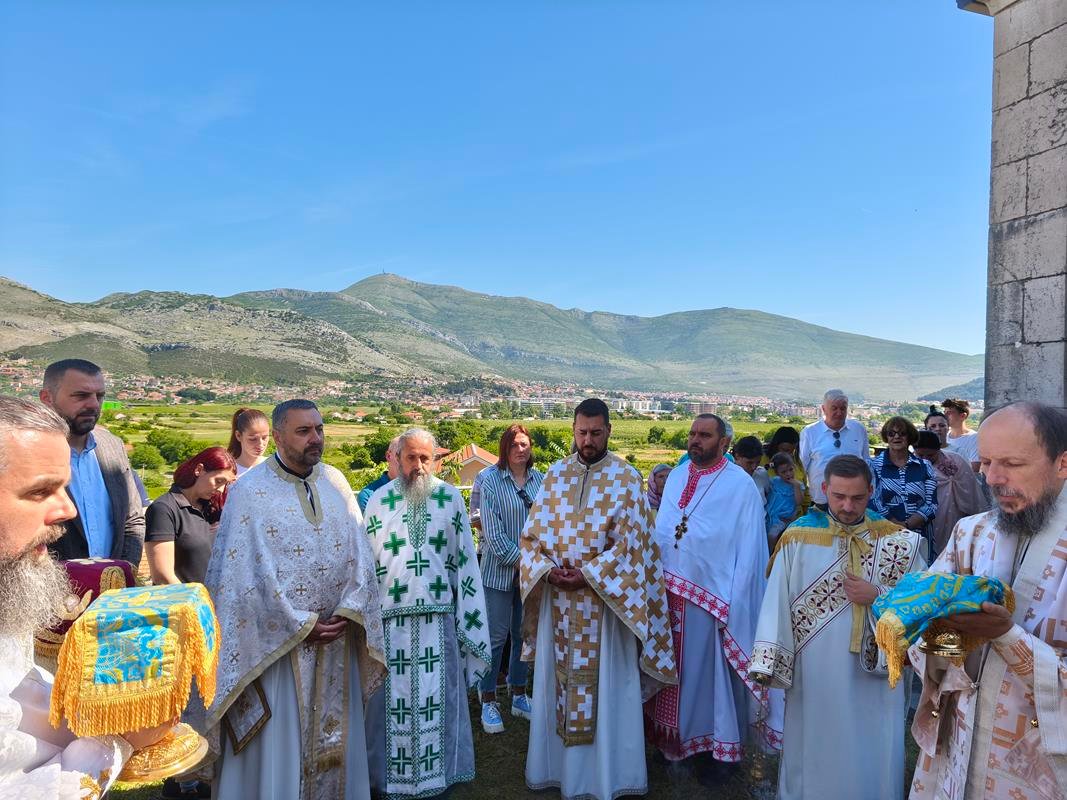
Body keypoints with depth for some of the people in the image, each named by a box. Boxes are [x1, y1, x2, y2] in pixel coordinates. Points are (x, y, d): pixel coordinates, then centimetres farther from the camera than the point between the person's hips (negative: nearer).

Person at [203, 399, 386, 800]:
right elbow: (247, 574, -14)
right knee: (276, 744, 7)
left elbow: (360, 554, 2)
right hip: (276, 641, -4)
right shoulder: (250, 490, -11)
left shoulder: (336, 482, 3)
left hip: (336, 639, 5)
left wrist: (348, 612, -10)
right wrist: (303, 625, -13)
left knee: (335, 737, 16)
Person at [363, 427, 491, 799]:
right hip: (392, 616, 0)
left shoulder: (450, 498, 0)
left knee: (437, 696, 9)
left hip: (438, 615, 1)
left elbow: (464, 558, 4)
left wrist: (467, 613, 3)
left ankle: (438, 769, 27)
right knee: (396, 696, 8)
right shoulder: (379, 500, -1)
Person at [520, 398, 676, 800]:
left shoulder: (626, 478, -5)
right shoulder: (555, 475, 5)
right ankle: (558, 762, 30)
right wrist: (547, 569, -12)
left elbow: (630, 542, -10)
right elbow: (533, 532, 5)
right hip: (557, 595, 3)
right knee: (558, 678, 13)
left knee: (606, 682, 6)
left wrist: (588, 575, -16)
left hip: (607, 598, -3)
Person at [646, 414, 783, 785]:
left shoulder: (741, 484, -9)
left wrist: (731, 602, -13)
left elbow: (748, 549, -10)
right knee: (677, 666, 15)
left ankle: (723, 747, 27)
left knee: (712, 669, 7)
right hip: (669, 591, 5)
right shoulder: (676, 477, 8)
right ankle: (680, 735, 33)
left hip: (712, 596, -5)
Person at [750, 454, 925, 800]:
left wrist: (878, 596, -18)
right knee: (814, 749, 14)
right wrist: (767, 661, -12)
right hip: (814, 673, 0)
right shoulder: (797, 539, -5)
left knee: (871, 755, 12)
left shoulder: (898, 542, -3)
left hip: (874, 675, 1)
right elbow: (776, 602, -6)